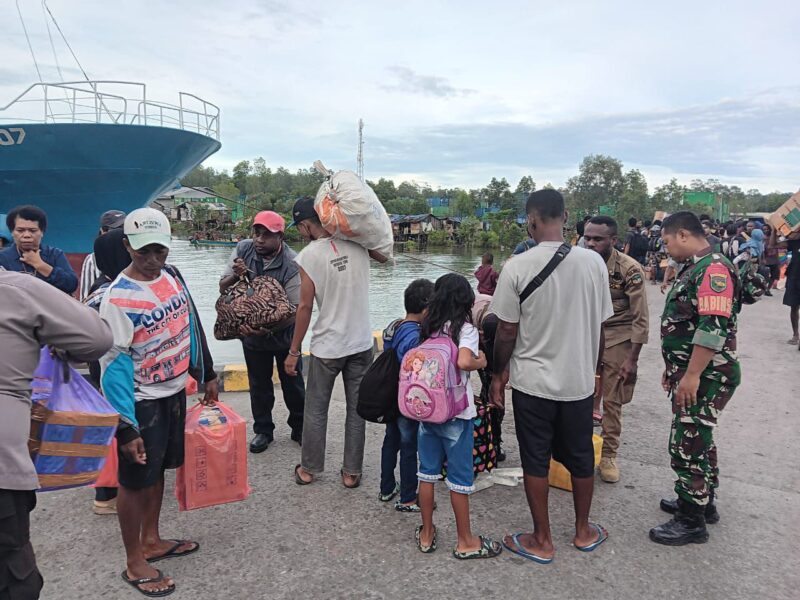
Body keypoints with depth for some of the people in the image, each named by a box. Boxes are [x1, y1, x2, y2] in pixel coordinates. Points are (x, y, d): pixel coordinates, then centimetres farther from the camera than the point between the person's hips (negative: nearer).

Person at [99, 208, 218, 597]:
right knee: (134, 480, 7)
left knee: (158, 470, 21)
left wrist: (206, 375, 16)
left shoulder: (171, 275, 0)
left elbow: (190, 325, 11)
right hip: (142, 402, -7)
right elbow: (113, 365, -20)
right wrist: (126, 427, -21)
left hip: (175, 392, 7)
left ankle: (152, 540, 39)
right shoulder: (117, 298, -21)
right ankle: (134, 563, 24)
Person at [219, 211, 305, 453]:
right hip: (251, 332, 3)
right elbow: (223, 288, -4)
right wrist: (236, 276, -27)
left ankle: (299, 428, 32)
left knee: (293, 383, 12)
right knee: (259, 384, 16)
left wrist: (268, 330, -38)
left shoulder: (292, 264, -24)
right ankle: (263, 430, 33)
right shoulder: (243, 249, -11)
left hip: (284, 334, -3)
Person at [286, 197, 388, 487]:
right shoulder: (357, 242, -3)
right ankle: (351, 472, 22)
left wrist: (294, 351, -2)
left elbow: (305, 306, -11)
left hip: (327, 346, -3)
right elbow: (385, 257, 18)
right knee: (356, 409, 12)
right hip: (361, 343, 3)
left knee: (315, 410, 14)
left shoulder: (309, 255, -13)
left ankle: (308, 469, 28)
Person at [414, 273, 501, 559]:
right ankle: (465, 541, 20)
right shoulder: (466, 329, -12)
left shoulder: (427, 327, 4)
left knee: (428, 471, 15)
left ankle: (426, 533, 27)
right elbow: (463, 362, -29)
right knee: (460, 476, 7)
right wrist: (480, 362, -9)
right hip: (455, 413, -5)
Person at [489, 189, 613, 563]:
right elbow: (600, 325, 3)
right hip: (579, 380, 4)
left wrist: (497, 376, 3)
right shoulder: (593, 262, -5)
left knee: (536, 461, 11)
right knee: (580, 457, 19)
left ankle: (542, 541, 24)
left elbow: (507, 331, -11)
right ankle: (583, 531, 37)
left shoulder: (518, 267, -15)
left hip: (532, 382, -3)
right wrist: (595, 370, 16)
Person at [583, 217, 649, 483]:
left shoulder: (630, 269, -15)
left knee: (612, 401, 5)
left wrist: (632, 359, -13)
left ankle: (608, 455, 21)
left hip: (618, 339, -3)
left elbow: (640, 318, -12)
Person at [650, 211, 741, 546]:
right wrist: (674, 369, 23)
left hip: (704, 377, -10)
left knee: (687, 446, -3)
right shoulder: (693, 269, 14)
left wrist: (691, 376, -27)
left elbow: (713, 328, -27)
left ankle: (692, 522, 10)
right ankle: (703, 502, 35)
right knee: (699, 440, 20)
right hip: (689, 374, 10)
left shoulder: (713, 268, -19)